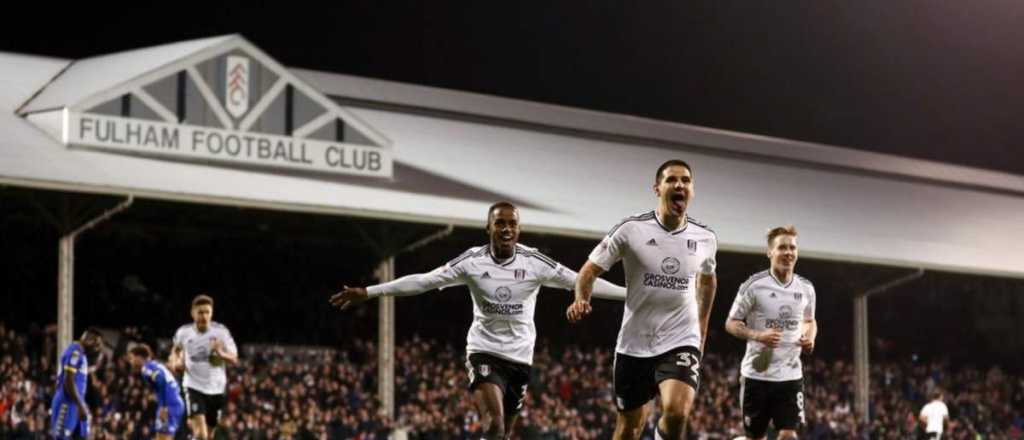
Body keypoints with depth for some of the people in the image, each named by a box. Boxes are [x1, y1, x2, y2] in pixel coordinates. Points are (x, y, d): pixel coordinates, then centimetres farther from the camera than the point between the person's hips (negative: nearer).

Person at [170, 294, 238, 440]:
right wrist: (175, 362, -2)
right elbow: (176, 349, 18)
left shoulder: (221, 331, -9)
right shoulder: (183, 332, -5)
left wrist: (221, 354, -29)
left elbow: (234, 359, -9)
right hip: (194, 386, -2)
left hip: (216, 388, 2)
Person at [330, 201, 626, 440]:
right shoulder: (472, 261, -6)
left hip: (520, 358, 2)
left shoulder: (535, 262, -5)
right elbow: (423, 281, -5)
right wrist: (367, 292, -9)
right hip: (484, 352, -2)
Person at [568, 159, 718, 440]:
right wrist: (581, 299, -22)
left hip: (681, 342, 0)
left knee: (676, 411, -26)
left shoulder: (705, 239, 0)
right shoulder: (631, 230, -8)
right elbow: (591, 269, -2)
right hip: (635, 343, 0)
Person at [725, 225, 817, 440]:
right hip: (757, 373, -3)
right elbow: (731, 323, -3)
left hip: (791, 374, 3)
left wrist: (810, 338, 0)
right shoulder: (754, 285, -8)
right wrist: (758, 336, -21)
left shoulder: (806, 288, 6)